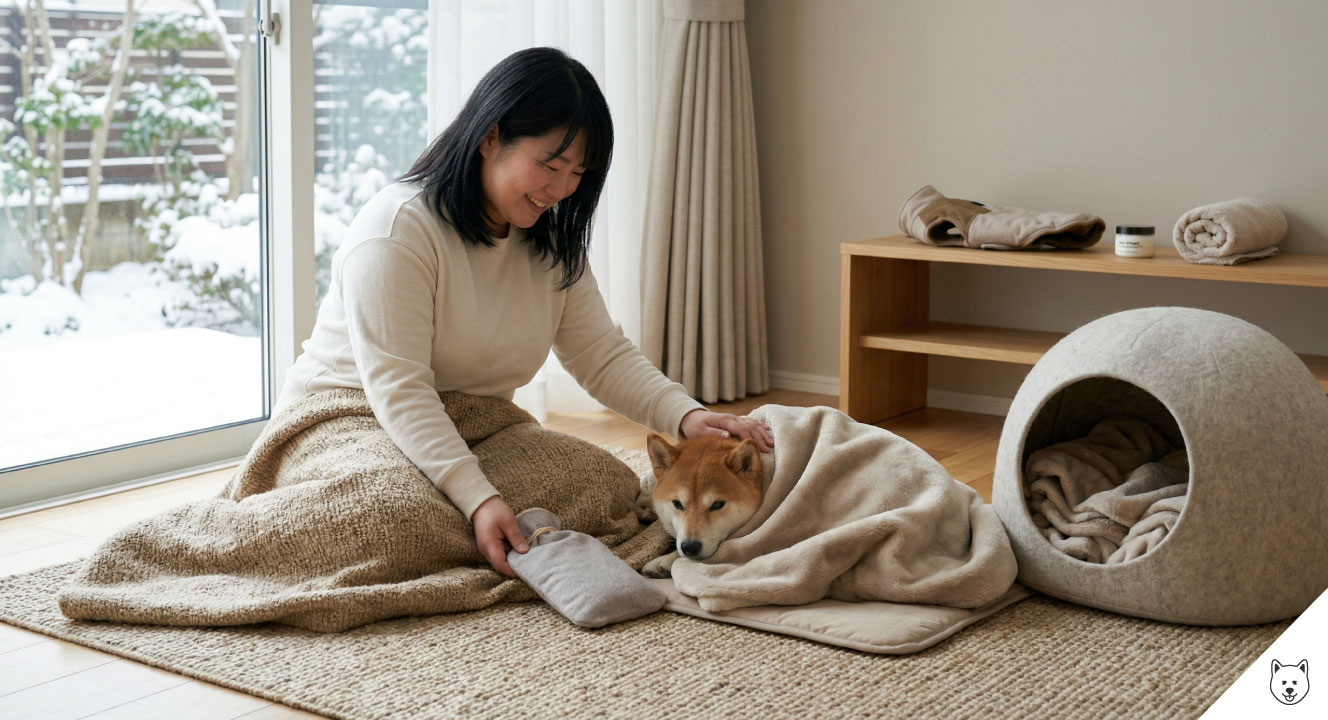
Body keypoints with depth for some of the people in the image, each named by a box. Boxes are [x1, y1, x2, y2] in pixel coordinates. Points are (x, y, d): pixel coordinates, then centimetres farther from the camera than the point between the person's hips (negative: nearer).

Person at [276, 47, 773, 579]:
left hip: (468, 434, 6)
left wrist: (685, 415, -21)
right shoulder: (396, 230, -19)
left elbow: (603, 354, -1)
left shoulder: (551, 244, 7)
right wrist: (478, 498, -38)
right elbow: (398, 388, -26)